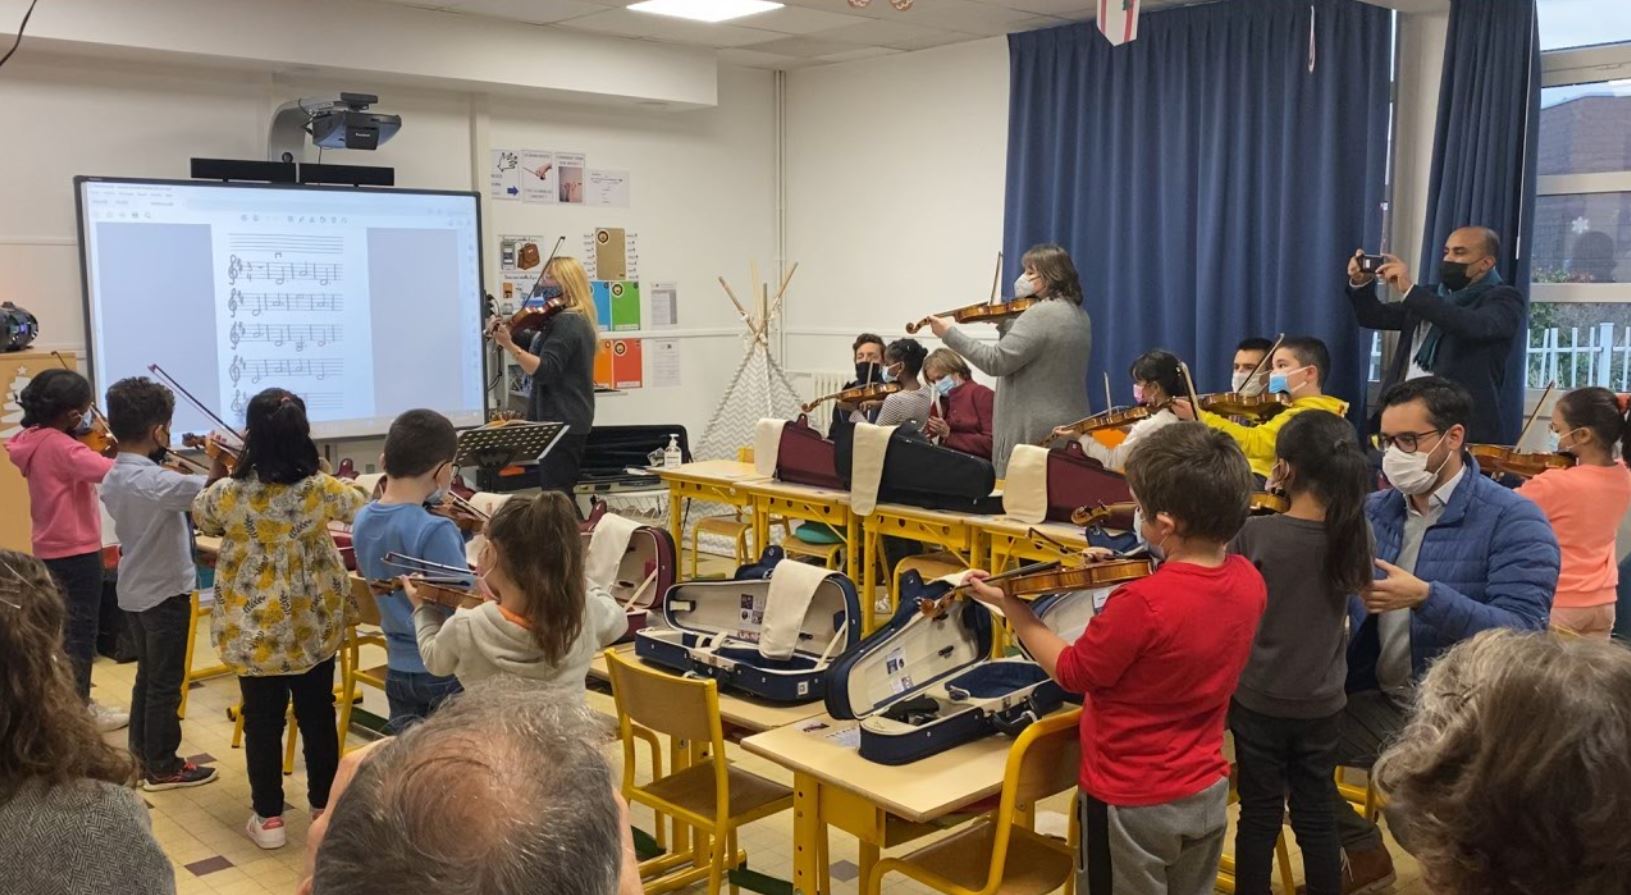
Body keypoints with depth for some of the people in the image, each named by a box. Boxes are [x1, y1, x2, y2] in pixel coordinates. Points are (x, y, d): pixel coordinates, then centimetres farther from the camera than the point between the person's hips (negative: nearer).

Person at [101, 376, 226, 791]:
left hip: (134, 590, 9)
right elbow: (212, 490, -37)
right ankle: (162, 766, 14)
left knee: (147, 675, 21)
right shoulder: (155, 481, -26)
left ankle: (141, 753, 31)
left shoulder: (112, 479, 2)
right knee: (166, 683, 4)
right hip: (166, 591, -9)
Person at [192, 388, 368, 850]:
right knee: (318, 716, 15)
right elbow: (363, 507, 9)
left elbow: (200, 518, 8)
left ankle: (268, 819, 18)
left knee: (262, 722, 10)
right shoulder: (322, 488, -12)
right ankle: (325, 806, 26)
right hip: (314, 626, 2)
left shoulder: (228, 493, -15)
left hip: (254, 630, -1)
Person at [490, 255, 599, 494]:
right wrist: (508, 332, 9)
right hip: (570, 420, 11)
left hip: (560, 421, -11)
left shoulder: (565, 323, -16)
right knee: (561, 495, 14)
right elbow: (538, 351, 22)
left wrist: (509, 346, -34)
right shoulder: (577, 320, 16)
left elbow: (545, 371, -25)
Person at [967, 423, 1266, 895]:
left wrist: (1010, 605, -4)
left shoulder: (1140, 602, -30)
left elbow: (1071, 672, -14)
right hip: (1208, 790, 7)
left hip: (1132, 801, -6)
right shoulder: (1248, 580, -9)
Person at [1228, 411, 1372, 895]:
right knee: (1316, 814, 16)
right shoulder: (1355, 535, -8)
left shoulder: (1253, 534, -20)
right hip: (1322, 705, 3)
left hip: (1258, 701, -3)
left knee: (1260, 814, 11)